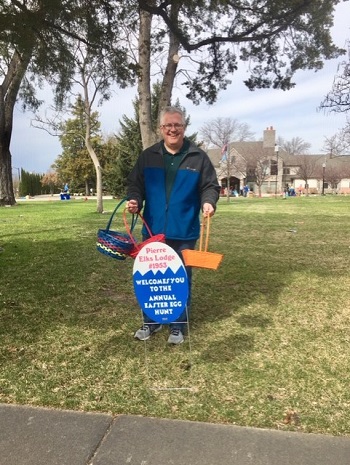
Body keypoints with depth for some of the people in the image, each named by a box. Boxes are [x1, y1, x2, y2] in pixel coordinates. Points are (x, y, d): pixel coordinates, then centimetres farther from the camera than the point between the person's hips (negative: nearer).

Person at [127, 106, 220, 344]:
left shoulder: (198, 157, 0)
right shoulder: (148, 156, 6)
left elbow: (210, 186, 1)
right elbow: (136, 185, 8)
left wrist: (208, 202, -20)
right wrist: (134, 200, -13)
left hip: (184, 232, -2)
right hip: (153, 230, 2)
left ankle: (178, 326, 24)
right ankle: (151, 321, 31)